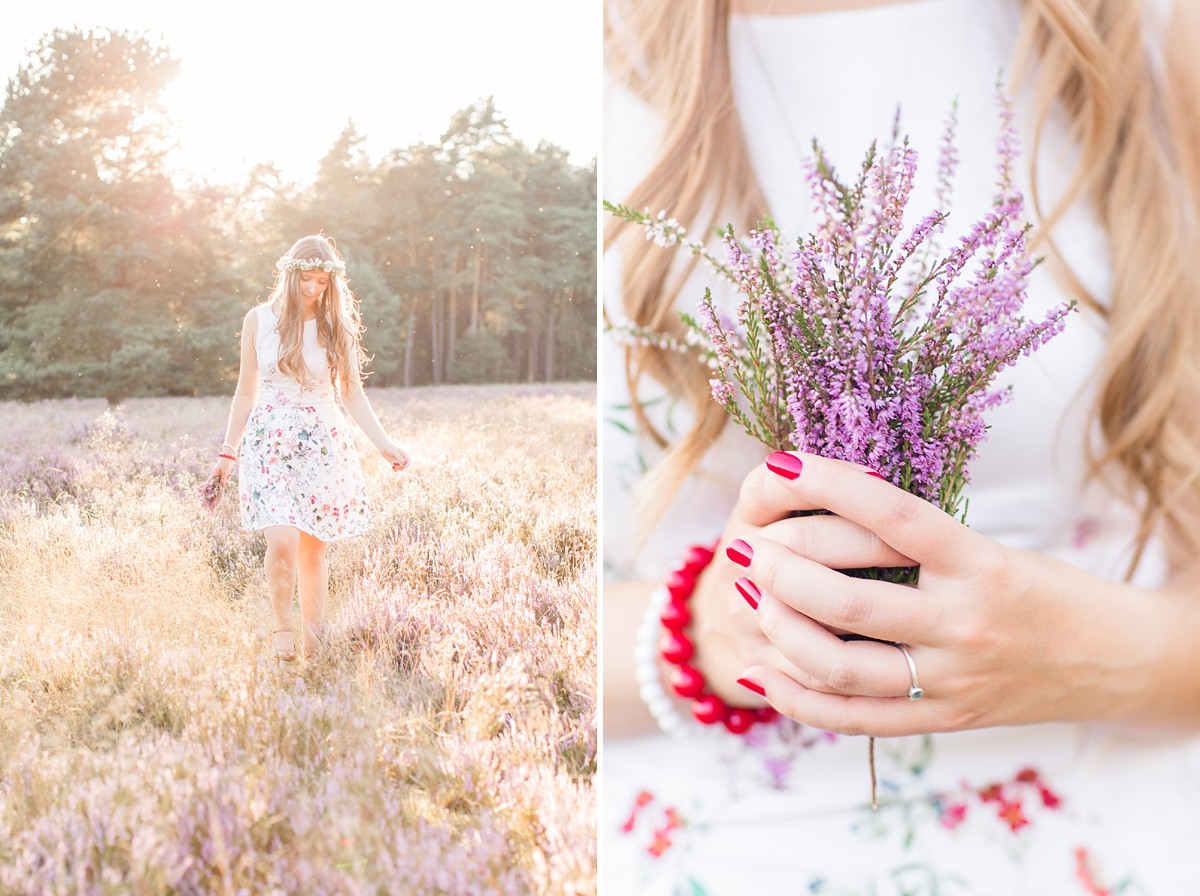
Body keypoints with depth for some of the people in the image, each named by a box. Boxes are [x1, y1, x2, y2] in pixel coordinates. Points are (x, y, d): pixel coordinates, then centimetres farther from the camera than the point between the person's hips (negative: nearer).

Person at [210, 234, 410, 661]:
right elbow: (246, 392, 9)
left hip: (324, 445, 1)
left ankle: (312, 641, 18)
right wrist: (228, 451, 10)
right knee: (282, 541, -17)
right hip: (270, 442, -1)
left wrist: (384, 444, -3)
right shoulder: (259, 320, 3)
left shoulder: (338, 323, 4)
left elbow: (352, 392, 6)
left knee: (314, 547, 4)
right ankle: (282, 623, 8)